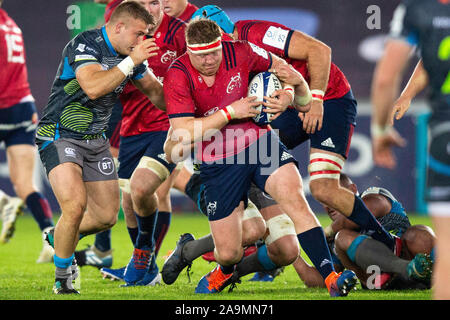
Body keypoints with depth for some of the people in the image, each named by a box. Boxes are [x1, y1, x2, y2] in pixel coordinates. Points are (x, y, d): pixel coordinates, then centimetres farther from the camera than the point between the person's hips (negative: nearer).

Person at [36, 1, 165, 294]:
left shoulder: (129, 54, 4)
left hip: (96, 140, 8)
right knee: (76, 205, -25)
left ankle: (59, 237, 36)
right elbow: (93, 87, -36)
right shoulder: (85, 45, -19)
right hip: (60, 136, -8)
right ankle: (62, 279, -6)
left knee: (107, 217, 6)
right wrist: (131, 61, -34)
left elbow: (155, 92, 18)